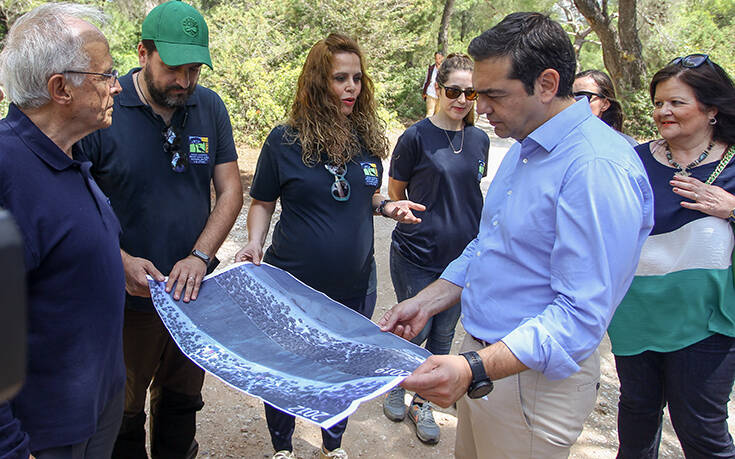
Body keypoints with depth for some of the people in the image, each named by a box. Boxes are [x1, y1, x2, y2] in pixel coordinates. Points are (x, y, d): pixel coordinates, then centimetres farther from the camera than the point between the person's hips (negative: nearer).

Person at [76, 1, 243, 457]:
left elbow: (231, 190, 0)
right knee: (123, 408, 13)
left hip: (194, 290, 4)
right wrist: (121, 261, -20)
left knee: (184, 397, 21)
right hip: (127, 298, -3)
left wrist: (200, 256, -12)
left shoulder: (210, 107, -1)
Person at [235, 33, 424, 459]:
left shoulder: (368, 138, 1)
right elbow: (262, 202, 0)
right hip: (292, 282, -3)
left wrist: (388, 206, -7)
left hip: (355, 285, 3)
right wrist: (255, 244, -17)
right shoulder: (284, 140, -10)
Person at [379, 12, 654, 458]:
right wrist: (427, 301, 7)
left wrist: (476, 369, -36)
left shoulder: (601, 167, -24)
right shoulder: (524, 148, 8)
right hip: (483, 360, 9)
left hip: (536, 377, -8)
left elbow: (582, 313, -28)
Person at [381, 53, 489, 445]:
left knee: (443, 335, 13)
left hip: (463, 255, 4)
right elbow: (394, 193, 0)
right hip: (417, 255, -4)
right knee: (415, 331, 6)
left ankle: (422, 404, 32)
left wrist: (462, 227, 12)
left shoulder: (479, 140, 4)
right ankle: (397, 387, 36)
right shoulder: (416, 137, -10)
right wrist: (424, 221, -1)